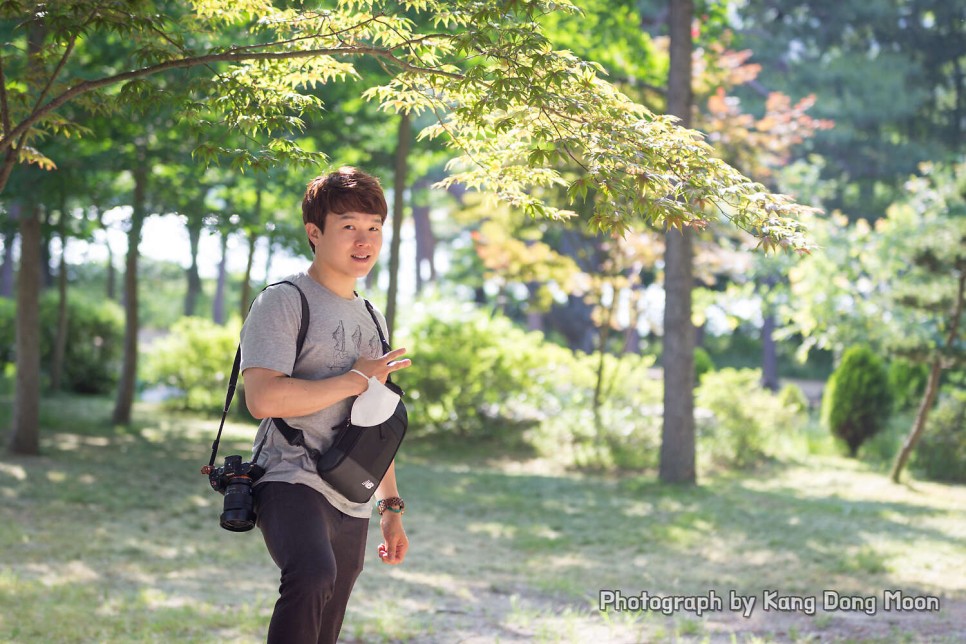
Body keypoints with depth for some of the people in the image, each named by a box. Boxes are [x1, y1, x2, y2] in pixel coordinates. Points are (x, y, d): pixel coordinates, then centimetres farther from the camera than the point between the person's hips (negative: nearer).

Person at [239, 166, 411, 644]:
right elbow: (263, 399, -19)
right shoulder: (285, 302, -5)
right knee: (314, 574, -37)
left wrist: (391, 507, 23)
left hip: (352, 505, 8)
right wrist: (358, 380, -10)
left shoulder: (372, 319, 19)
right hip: (292, 480, -7)